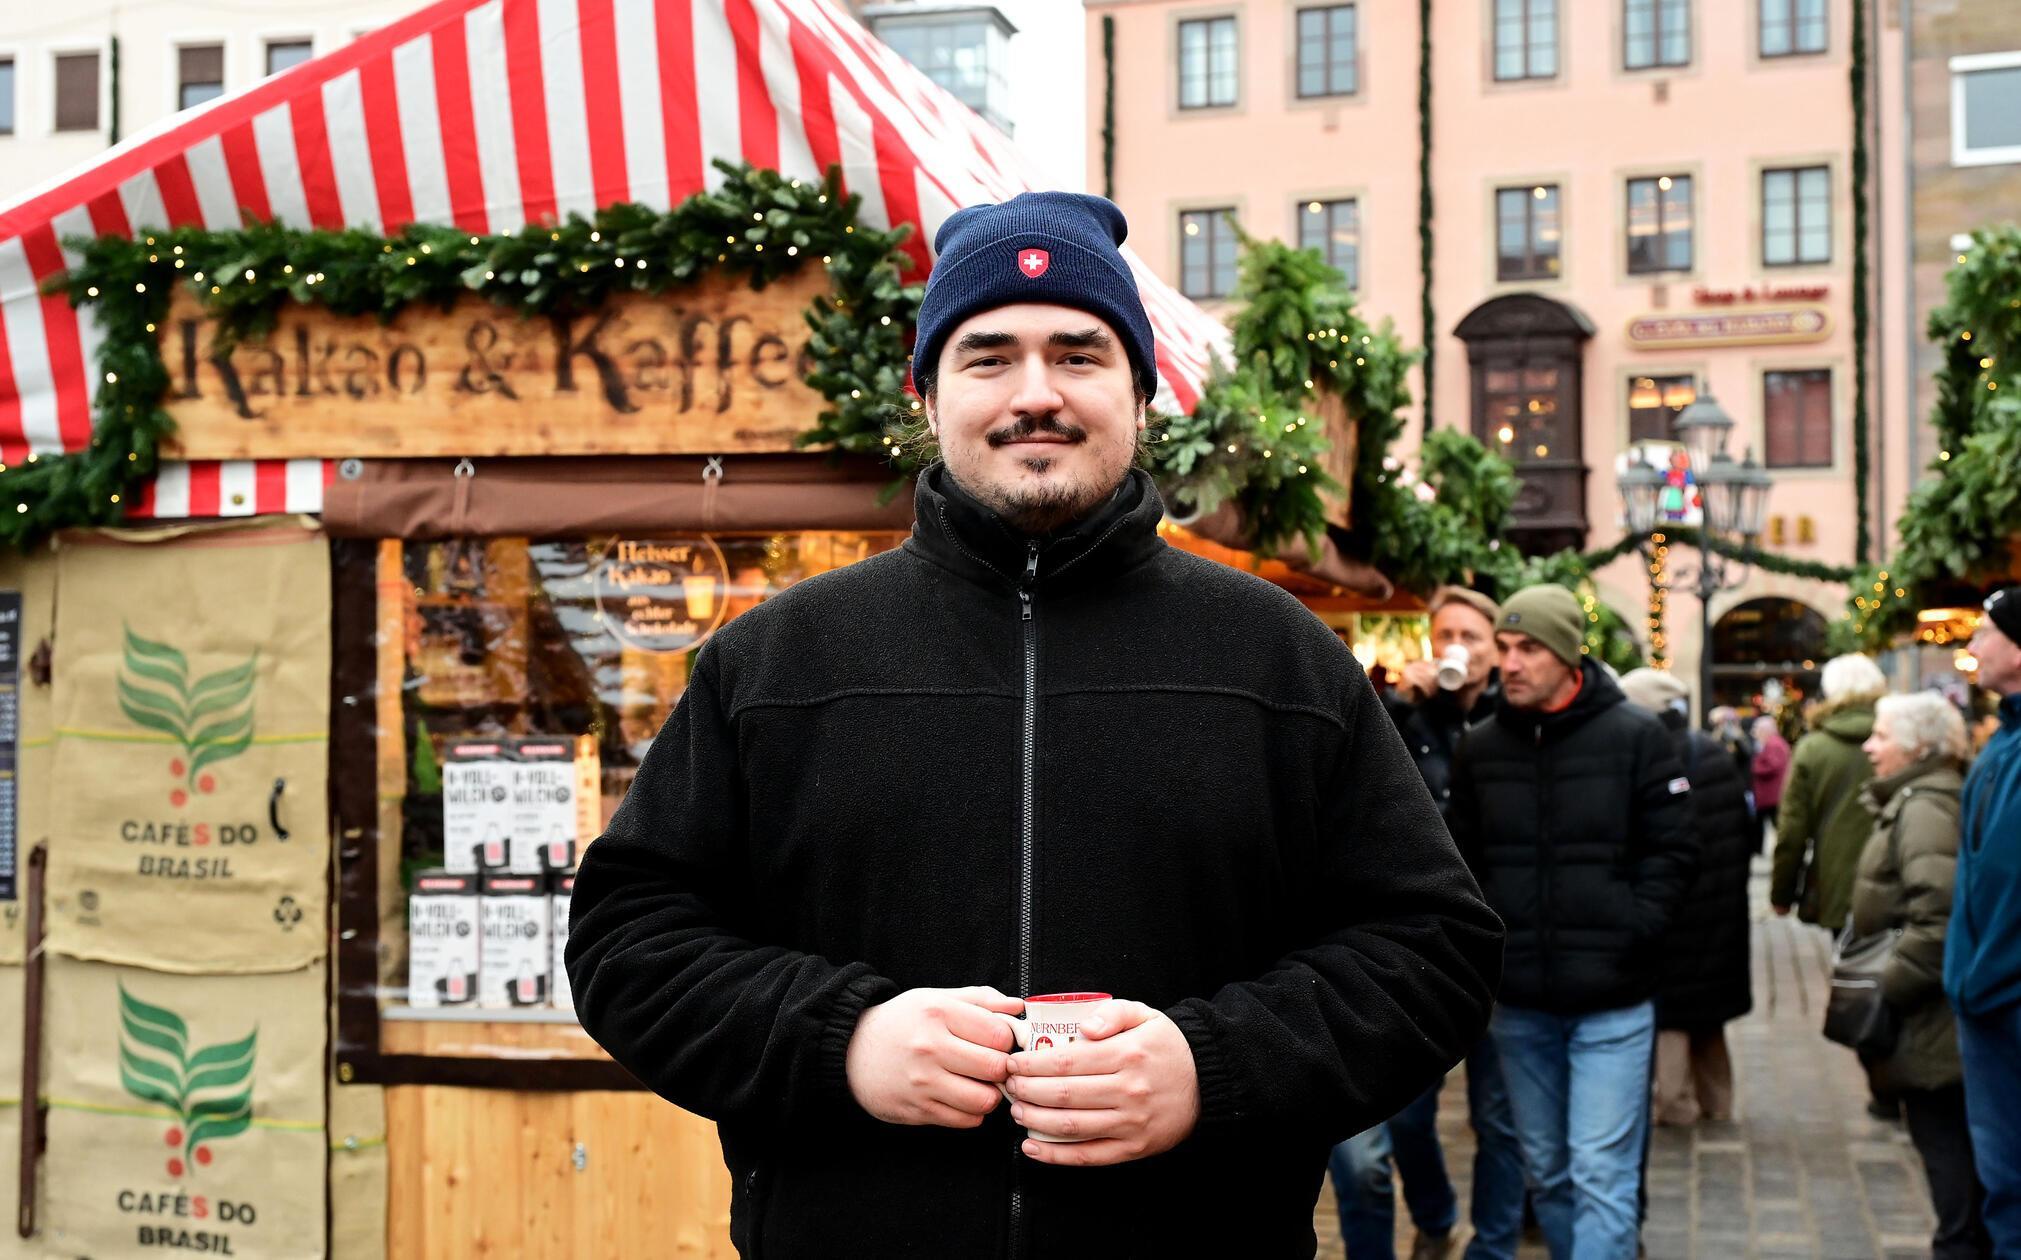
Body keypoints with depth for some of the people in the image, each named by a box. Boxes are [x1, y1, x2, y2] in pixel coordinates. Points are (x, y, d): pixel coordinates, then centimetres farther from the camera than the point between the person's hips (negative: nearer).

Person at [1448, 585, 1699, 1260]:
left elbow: (1673, 851, -4)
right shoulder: (1479, 747, 5)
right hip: (1519, 1002, 4)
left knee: (1602, 1175, -4)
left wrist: (1631, 934, -11)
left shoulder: (1635, 737, -6)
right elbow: (1462, 858, 13)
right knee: (1548, 1170, 15)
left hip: (1611, 1000, -4)